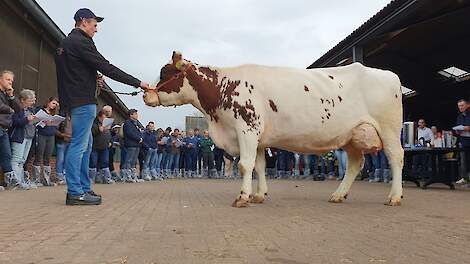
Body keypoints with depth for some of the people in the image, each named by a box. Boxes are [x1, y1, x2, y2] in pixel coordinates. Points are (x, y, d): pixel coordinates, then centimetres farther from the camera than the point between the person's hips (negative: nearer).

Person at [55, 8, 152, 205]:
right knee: (79, 145, -9)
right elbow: (106, 67, -16)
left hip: (73, 100, 10)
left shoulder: (65, 43, 21)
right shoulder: (81, 42, -10)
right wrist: (137, 82, -13)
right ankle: (75, 193, -6)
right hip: (83, 101, -10)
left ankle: (84, 188, 18)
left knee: (85, 145, 14)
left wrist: (92, 81, 11)